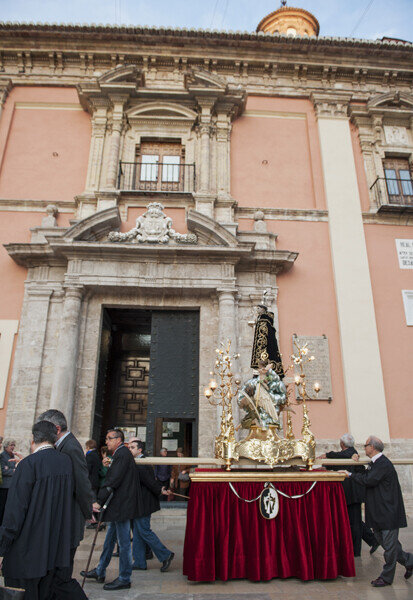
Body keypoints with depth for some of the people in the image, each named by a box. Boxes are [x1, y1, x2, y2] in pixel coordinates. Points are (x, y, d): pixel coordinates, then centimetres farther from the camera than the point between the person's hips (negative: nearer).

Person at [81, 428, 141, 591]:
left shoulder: (122, 454, -19)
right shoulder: (120, 454, 14)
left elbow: (113, 481, -23)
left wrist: (99, 501, -21)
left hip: (122, 505, -10)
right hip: (118, 505, 10)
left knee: (124, 543, 3)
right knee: (109, 539, 21)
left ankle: (124, 579, 15)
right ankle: (100, 572, 35)